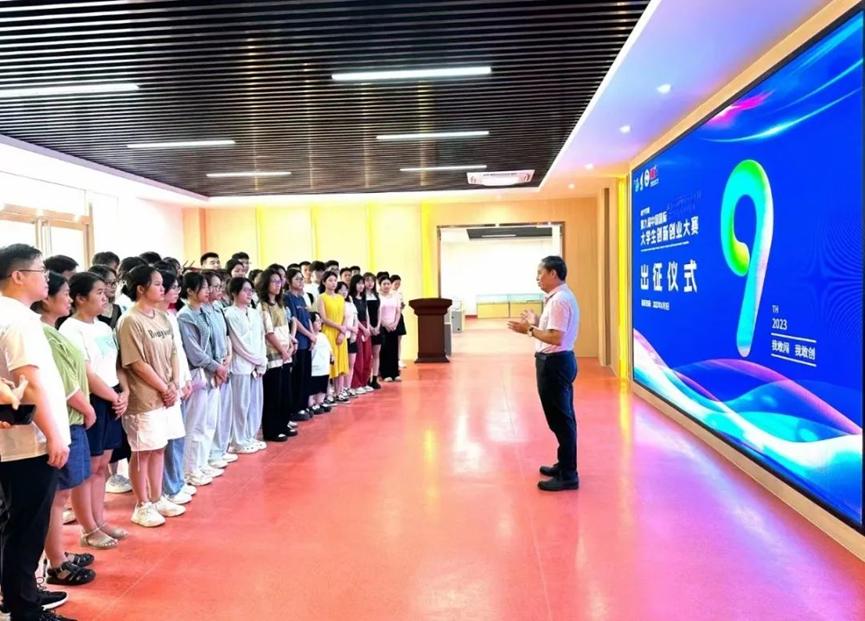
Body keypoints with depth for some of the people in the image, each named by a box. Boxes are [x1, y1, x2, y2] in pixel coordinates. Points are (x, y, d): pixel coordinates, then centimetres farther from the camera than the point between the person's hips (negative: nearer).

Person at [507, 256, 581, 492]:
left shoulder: (559, 301, -20)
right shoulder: (561, 297, 14)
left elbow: (556, 338, -26)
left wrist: (529, 329, -18)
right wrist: (537, 323, 12)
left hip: (554, 363, -11)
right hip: (558, 361, 11)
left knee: (560, 419, -4)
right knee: (562, 418, 18)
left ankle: (568, 476, 4)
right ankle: (564, 465, 30)